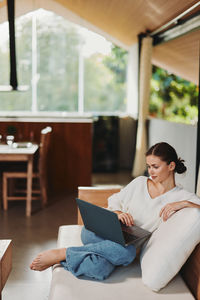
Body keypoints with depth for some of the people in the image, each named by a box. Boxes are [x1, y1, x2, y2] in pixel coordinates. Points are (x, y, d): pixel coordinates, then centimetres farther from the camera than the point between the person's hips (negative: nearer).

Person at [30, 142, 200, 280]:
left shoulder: (181, 197, 3)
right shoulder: (140, 182, 12)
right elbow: (114, 200, 17)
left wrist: (182, 204, -22)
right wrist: (119, 213, -5)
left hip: (132, 243, -2)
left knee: (100, 270, -39)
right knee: (126, 251, -38)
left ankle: (61, 255, -19)